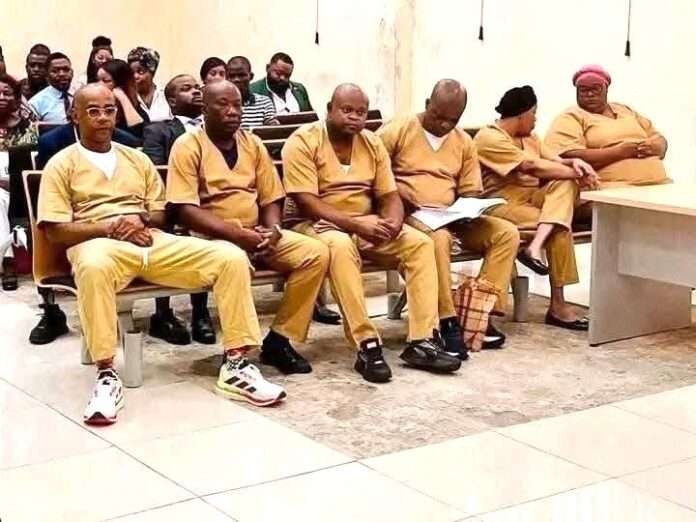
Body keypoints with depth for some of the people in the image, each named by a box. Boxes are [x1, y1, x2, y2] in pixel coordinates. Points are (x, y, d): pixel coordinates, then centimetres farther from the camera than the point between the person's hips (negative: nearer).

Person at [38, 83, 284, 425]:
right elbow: (55, 231, -1)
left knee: (232, 258, -18)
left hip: (152, 242, 5)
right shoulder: (62, 164, 8)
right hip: (99, 243, -4)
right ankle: (107, 376, -36)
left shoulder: (137, 159, 23)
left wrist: (141, 219, -4)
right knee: (94, 266, -45)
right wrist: (110, 226, -14)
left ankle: (235, 366, -17)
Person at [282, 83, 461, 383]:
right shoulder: (302, 142, -11)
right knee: (341, 247, -39)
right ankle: (367, 346, -37)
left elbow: (389, 195, 7)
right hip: (319, 225, -6)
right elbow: (307, 203, -19)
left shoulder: (372, 144, 8)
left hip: (368, 224, 6)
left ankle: (421, 341, -20)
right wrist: (356, 225, -27)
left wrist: (394, 221, -18)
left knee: (420, 243, -16)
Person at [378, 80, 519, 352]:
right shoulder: (397, 130, -2)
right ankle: (446, 321, -31)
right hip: (408, 215, -6)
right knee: (439, 237, -39)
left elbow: (471, 192, 14)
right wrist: (395, 193, -21)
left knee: (507, 232, -14)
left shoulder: (464, 142, 13)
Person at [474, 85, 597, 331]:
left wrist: (574, 163, -13)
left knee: (565, 184, -20)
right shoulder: (490, 138, -12)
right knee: (560, 226, -24)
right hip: (504, 202, -8)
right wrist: (576, 174, -16)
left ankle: (535, 247, -34)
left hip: (533, 197, 8)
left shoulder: (528, 137, 20)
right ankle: (557, 305, -18)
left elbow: (554, 161, 10)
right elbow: (531, 166, -20)